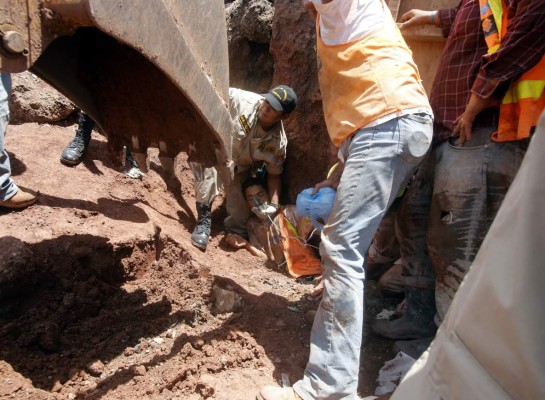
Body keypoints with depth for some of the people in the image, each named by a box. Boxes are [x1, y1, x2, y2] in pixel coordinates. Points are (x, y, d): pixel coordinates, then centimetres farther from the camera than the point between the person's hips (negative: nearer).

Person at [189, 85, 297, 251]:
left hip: (238, 171, 3)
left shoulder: (279, 141, -14)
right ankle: (204, 219, -29)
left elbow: (274, 174, -3)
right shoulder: (240, 100, -25)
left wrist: (274, 204, -16)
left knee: (239, 222, -2)